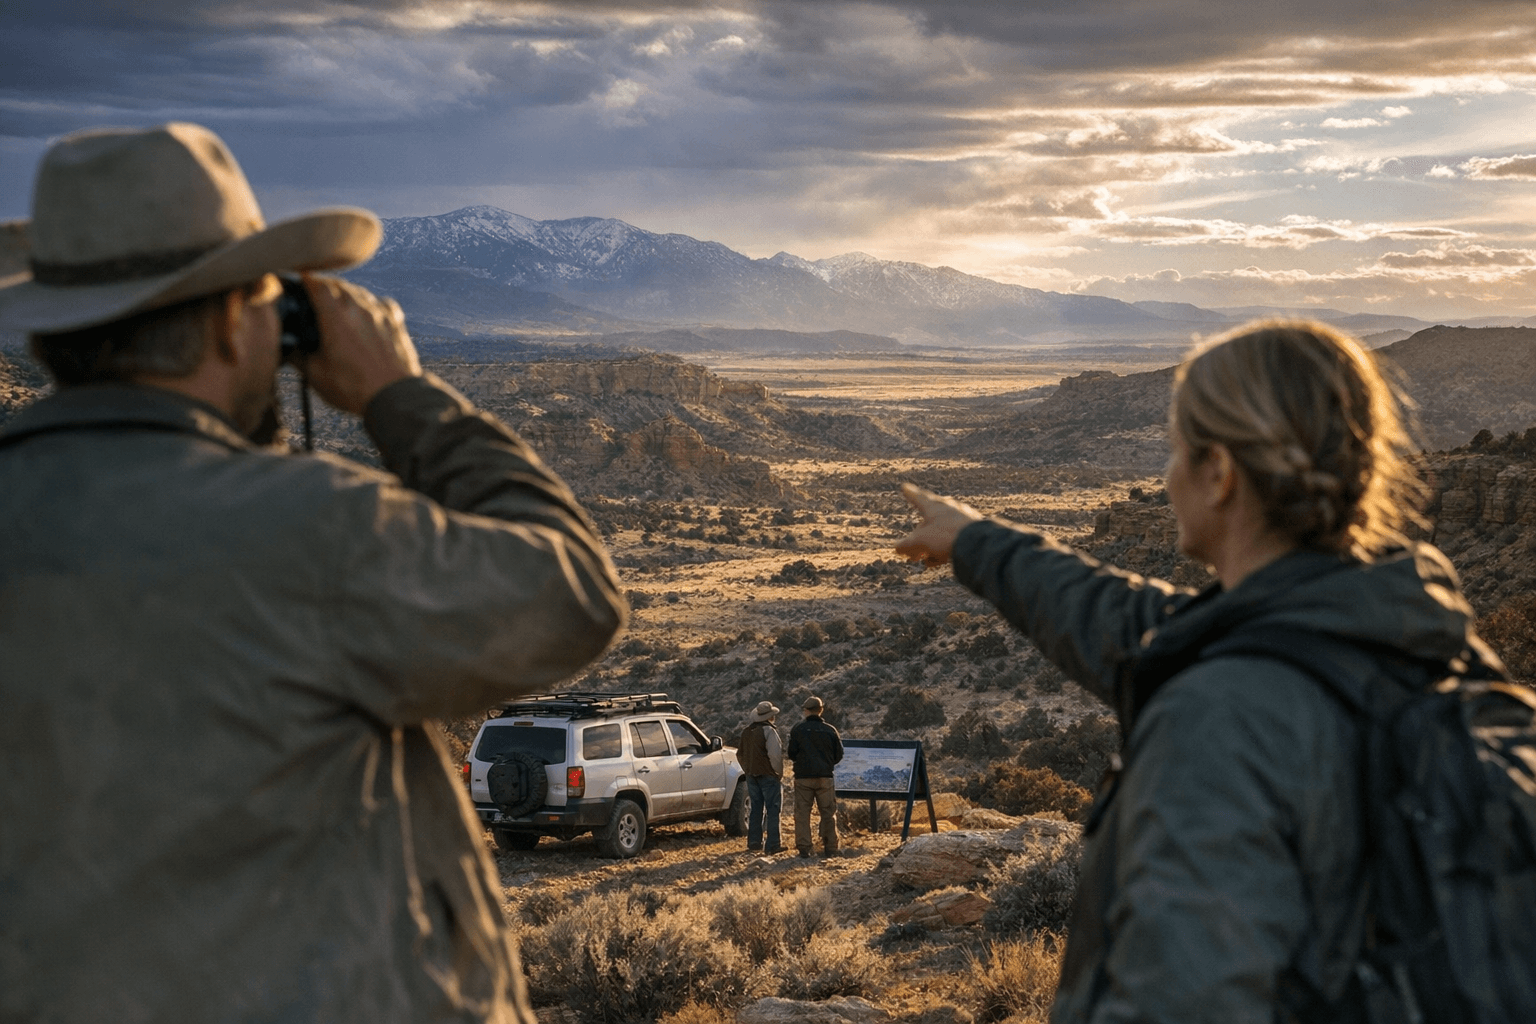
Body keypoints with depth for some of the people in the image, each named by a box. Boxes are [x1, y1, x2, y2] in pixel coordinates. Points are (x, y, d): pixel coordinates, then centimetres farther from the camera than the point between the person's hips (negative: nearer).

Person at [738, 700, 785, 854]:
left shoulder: (746, 731, 11)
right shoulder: (769, 731, -13)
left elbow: (740, 754, 19)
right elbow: (775, 755, -20)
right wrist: (779, 773, -10)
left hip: (752, 775, 7)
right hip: (768, 775, -7)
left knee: (756, 809, 14)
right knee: (772, 809, -3)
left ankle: (754, 842, 16)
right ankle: (773, 844, -5)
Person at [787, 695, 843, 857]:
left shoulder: (798, 729, -3)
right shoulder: (830, 731, 1)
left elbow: (791, 754, -2)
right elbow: (839, 755, 6)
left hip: (803, 777, -1)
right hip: (825, 777, 1)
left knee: (802, 813, 3)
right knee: (828, 813, 8)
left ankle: (803, 847, -2)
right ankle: (830, 847, 7)